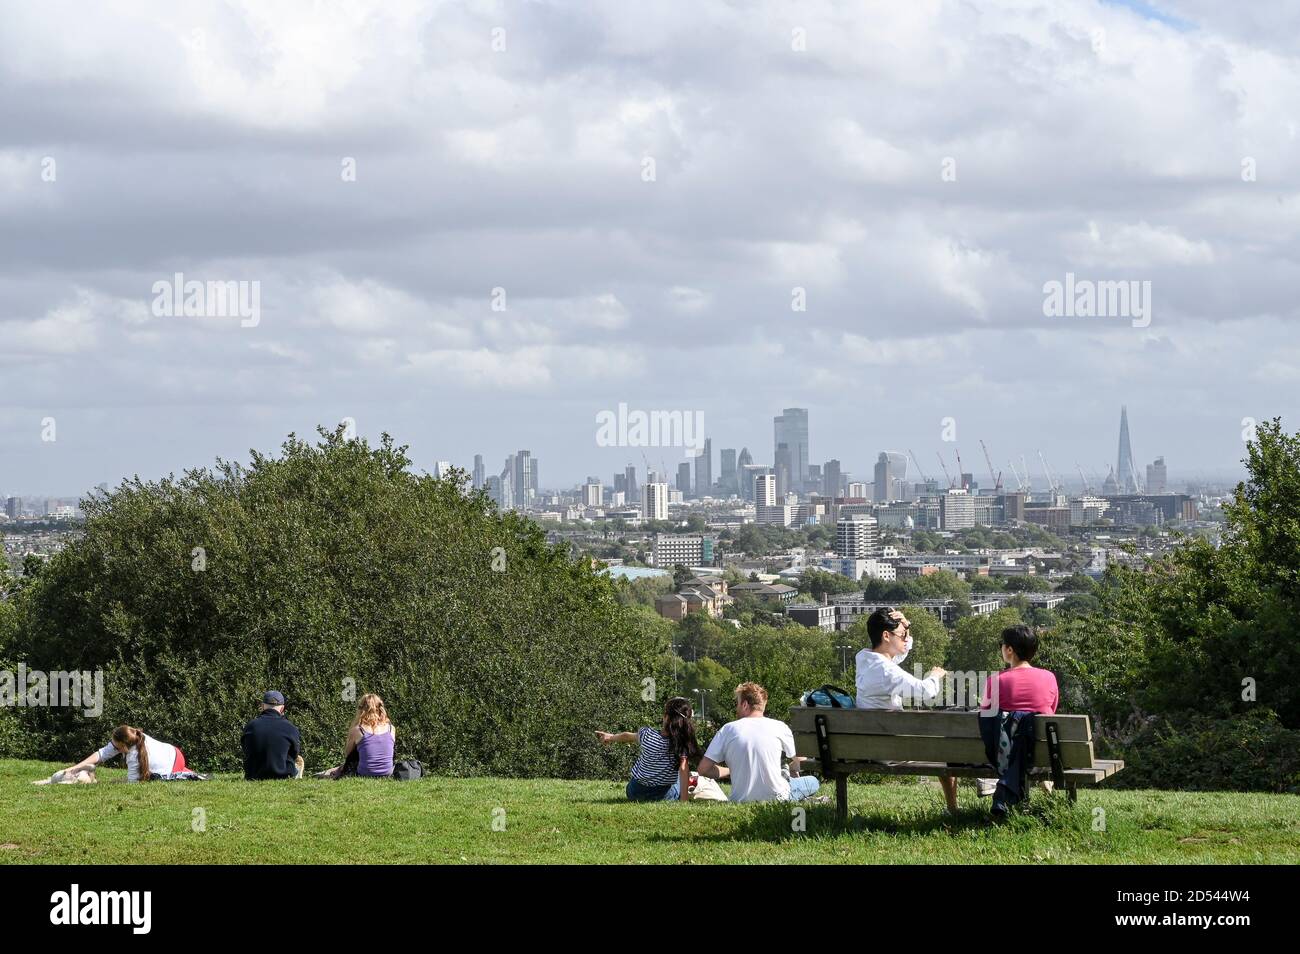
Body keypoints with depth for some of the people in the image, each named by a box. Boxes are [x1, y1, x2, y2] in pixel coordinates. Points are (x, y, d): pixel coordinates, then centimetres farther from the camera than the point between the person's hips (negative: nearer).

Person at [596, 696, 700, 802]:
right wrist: (684, 800, -26)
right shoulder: (683, 745, -21)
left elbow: (627, 736, 4)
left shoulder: (647, 735, -14)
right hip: (664, 796, 0)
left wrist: (611, 737, 24)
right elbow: (683, 769, -29)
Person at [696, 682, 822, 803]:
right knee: (813, 782, 22)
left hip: (741, 800, 3)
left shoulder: (728, 729, -2)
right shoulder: (779, 727, -3)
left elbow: (703, 769, -4)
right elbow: (800, 760, 12)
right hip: (777, 797, -3)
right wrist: (793, 772, 35)